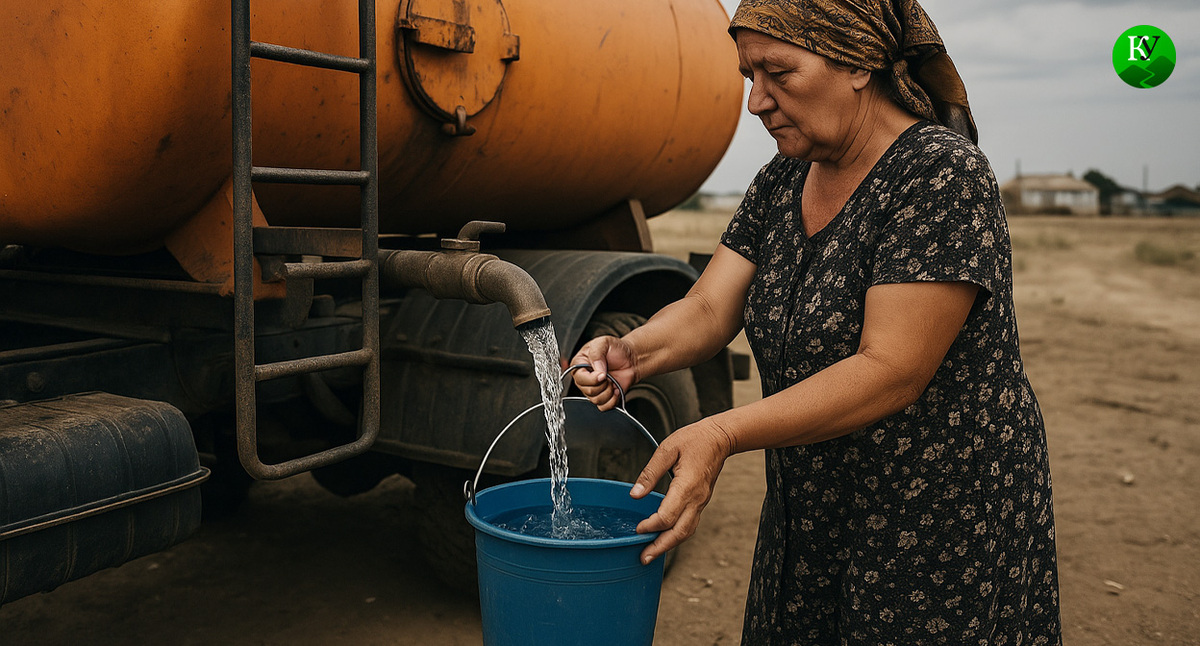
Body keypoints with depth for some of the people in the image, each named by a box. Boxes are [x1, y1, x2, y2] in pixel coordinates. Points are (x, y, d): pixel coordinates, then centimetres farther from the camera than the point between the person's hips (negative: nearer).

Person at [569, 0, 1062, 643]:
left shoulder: (943, 176, -21)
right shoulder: (782, 180, 3)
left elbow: (891, 372, -28)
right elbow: (707, 310, -3)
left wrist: (722, 434, -35)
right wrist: (632, 353, -24)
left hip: (943, 532, -6)